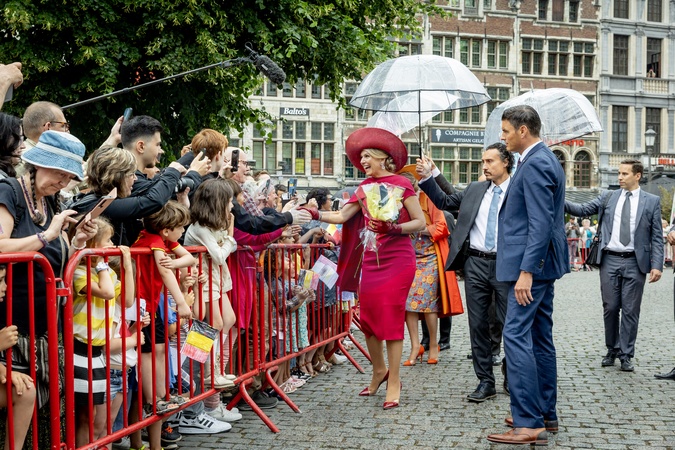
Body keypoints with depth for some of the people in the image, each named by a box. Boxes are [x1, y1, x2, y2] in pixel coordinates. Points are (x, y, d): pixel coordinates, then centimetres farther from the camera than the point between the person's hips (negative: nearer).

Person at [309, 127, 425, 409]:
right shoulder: (365, 188, 12)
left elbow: (420, 222, -6)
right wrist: (314, 214, -6)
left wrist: (393, 228, -20)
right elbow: (341, 216, 6)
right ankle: (379, 370, 27)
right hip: (371, 259, 6)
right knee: (368, 318, 7)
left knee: (391, 317, -6)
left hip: (397, 260, -5)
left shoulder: (401, 184, -4)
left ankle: (393, 382, 2)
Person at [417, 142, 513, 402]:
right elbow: (444, 202, 18)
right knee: (478, 325, 7)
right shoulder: (474, 190, 14)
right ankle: (485, 382, 15)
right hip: (476, 264, 5)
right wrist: (427, 177, 9)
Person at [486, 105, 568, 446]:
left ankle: (529, 424, -12)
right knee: (540, 339, 14)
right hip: (542, 265, 11)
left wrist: (526, 271, -25)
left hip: (532, 264, -11)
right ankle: (545, 414, 22)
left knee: (516, 337, -12)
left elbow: (541, 223, -23)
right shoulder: (545, 160, 16)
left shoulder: (535, 164, -16)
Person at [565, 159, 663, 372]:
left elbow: (657, 237, 1)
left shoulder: (652, 201, 3)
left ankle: (626, 355, 11)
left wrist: (657, 265, -8)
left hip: (634, 262, -2)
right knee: (610, 308, 7)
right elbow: (583, 209, 1)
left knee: (630, 310, 2)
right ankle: (612, 350, 22)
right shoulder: (608, 198, 9)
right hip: (610, 260, 2)